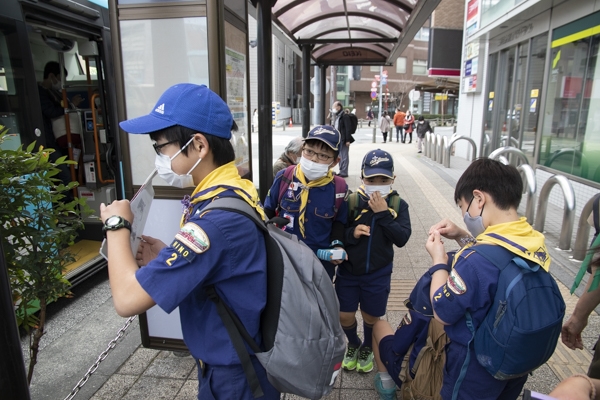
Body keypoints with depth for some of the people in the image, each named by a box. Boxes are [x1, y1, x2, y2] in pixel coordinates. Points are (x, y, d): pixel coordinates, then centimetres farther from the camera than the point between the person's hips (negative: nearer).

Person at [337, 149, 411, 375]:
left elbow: (402, 238, -17)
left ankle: (367, 348, 49)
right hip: (348, 271, 0)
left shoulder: (398, 205, -7)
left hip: (378, 274, 0)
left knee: (371, 316, 17)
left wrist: (383, 213, -24)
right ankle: (353, 344, 44)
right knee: (345, 316, 11)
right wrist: (351, 233, -27)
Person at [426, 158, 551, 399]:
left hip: (476, 370, -7)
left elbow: (443, 313, -23)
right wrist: (462, 237, 0)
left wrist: (439, 260, -15)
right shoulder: (535, 242, -9)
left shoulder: (475, 260, -36)